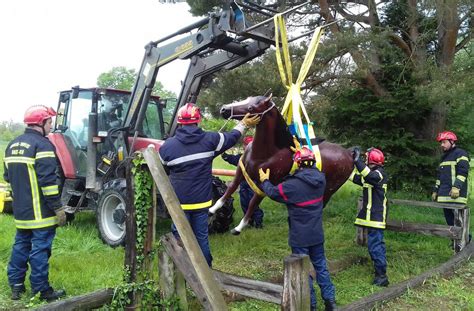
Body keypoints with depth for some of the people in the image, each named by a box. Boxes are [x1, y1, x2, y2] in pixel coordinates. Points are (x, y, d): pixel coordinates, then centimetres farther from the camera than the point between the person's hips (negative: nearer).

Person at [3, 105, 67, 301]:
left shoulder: (12, 145, 12)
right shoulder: (42, 145, -17)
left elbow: (8, 176, 19)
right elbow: (48, 180, -23)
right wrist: (58, 208, -18)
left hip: (21, 211, 8)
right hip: (40, 211, -8)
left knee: (21, 245, 19)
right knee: (40, 249, -1)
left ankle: (16, 285, 27)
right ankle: (41, 290, 8)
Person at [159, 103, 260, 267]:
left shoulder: (168, 145, -9)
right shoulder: (209, 139, -7)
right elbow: (231, 137, 10)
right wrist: (243, 124, 27)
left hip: (179, 202, -2)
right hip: (201, 200, 2)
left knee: (180, 238, 10)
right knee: (202, 237, 15)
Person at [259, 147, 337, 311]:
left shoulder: (293, 184, -22)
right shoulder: (321, 178, -6)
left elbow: (273, 192, -6)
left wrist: (265, 181, 13)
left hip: (300, 236, -5)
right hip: (317, 233, 6)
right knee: (320, 265, 19)